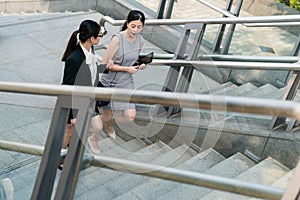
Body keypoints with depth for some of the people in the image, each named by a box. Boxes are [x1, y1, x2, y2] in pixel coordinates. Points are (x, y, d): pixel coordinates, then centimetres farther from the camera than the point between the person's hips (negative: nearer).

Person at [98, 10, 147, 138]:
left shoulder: (141, 40, -1)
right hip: (108, 83, -5)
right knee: (106, 117, 7)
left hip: (126, 83, 5)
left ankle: (108, 123, 29)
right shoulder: (117, 39, -20)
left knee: (130, 116, -3)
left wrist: (140, 65, -5)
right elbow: (105, 64, -17)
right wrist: (127, 69, -20)